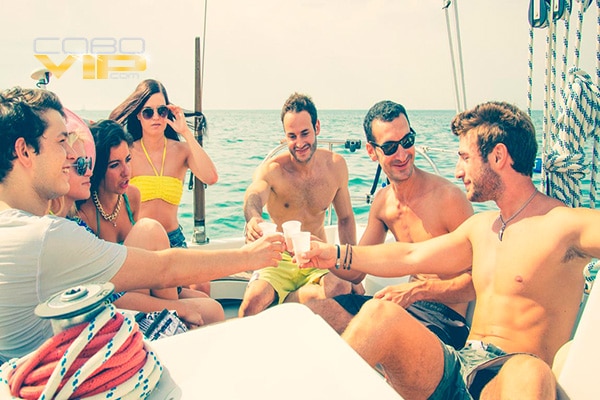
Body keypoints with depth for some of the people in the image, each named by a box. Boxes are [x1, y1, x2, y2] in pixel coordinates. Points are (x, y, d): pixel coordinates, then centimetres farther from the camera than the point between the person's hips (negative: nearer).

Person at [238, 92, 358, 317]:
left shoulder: (336, 166, -3)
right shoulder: (272, 170, -13)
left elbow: (345, 218, 9)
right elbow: (254, 195, -37)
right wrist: (253, 219, -62)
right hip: (279, 260, -2)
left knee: (344, 291, -29)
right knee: (252, 304, -29)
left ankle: (277, 301, -7)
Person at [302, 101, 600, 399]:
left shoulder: (564, 224, -6)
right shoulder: (481, 227, 16)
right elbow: (410, 257, 17)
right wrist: (337, 254, 13)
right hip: (456, 369, 5)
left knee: (528, 373, -40)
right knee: (378, 313, -20)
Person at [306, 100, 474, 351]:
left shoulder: (448, 197, -16)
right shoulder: (383, 201, 4)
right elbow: (355, 271, 8)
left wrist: (417, 290, -26)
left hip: (445, 319, -5)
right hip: (408, 305, 6)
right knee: (314, 307, -6)